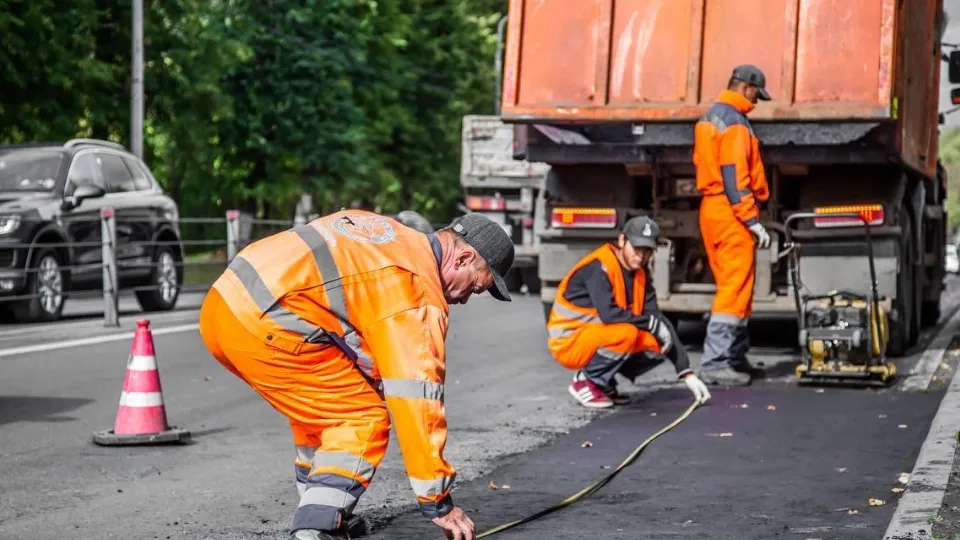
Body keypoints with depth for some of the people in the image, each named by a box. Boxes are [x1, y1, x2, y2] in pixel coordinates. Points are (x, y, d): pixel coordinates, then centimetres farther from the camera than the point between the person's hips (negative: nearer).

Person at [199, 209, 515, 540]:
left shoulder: (389, 235, 20)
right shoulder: (417, 292, -4)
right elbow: (416, 398, -7)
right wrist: (437, 502, -2)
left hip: (224, 302, 9)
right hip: (263, 327, -9)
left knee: (321, 408, 25)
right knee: (364, 421, 0)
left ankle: (318, 511, 32)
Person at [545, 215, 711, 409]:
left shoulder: (641, 274, 3)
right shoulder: (599, 267, -21)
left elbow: (659, 319, -1)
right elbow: (608, 314, -33)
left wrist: (687, 373, -7)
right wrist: (651, 323, -20)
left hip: (599, 339, 8)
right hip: (569, 342, -8)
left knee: (660, 344, -6)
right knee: (625, 333, -32)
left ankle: (604, 383, 7)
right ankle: (585, 382, -11)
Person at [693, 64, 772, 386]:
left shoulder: (709, 118, 17)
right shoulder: (734, 122, -13)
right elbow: (735, 176, -20)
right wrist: (753, 221, -19)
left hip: (711, 210, 10)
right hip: (731, 213, -10)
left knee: (733, 287, 15)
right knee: (735, 288, -9)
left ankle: (735, 358, 20)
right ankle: (715, 363, -12)